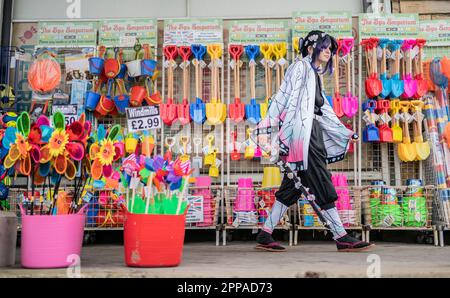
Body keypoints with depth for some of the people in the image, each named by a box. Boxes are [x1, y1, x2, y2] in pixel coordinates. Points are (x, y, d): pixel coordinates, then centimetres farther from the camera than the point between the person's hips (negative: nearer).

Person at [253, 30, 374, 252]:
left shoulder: (315, 75, 24)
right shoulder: (300, 67, -1)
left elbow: (324, 111, 27)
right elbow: (282, 98, -10)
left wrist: (346, 133, 31)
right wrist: (265, 128, -18)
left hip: (312, 134, 9)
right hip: (300, 133, -9)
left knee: (292, 187, 6)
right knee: (321, 185, -8)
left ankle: (265, 236, 9)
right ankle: (341, 237, -4)